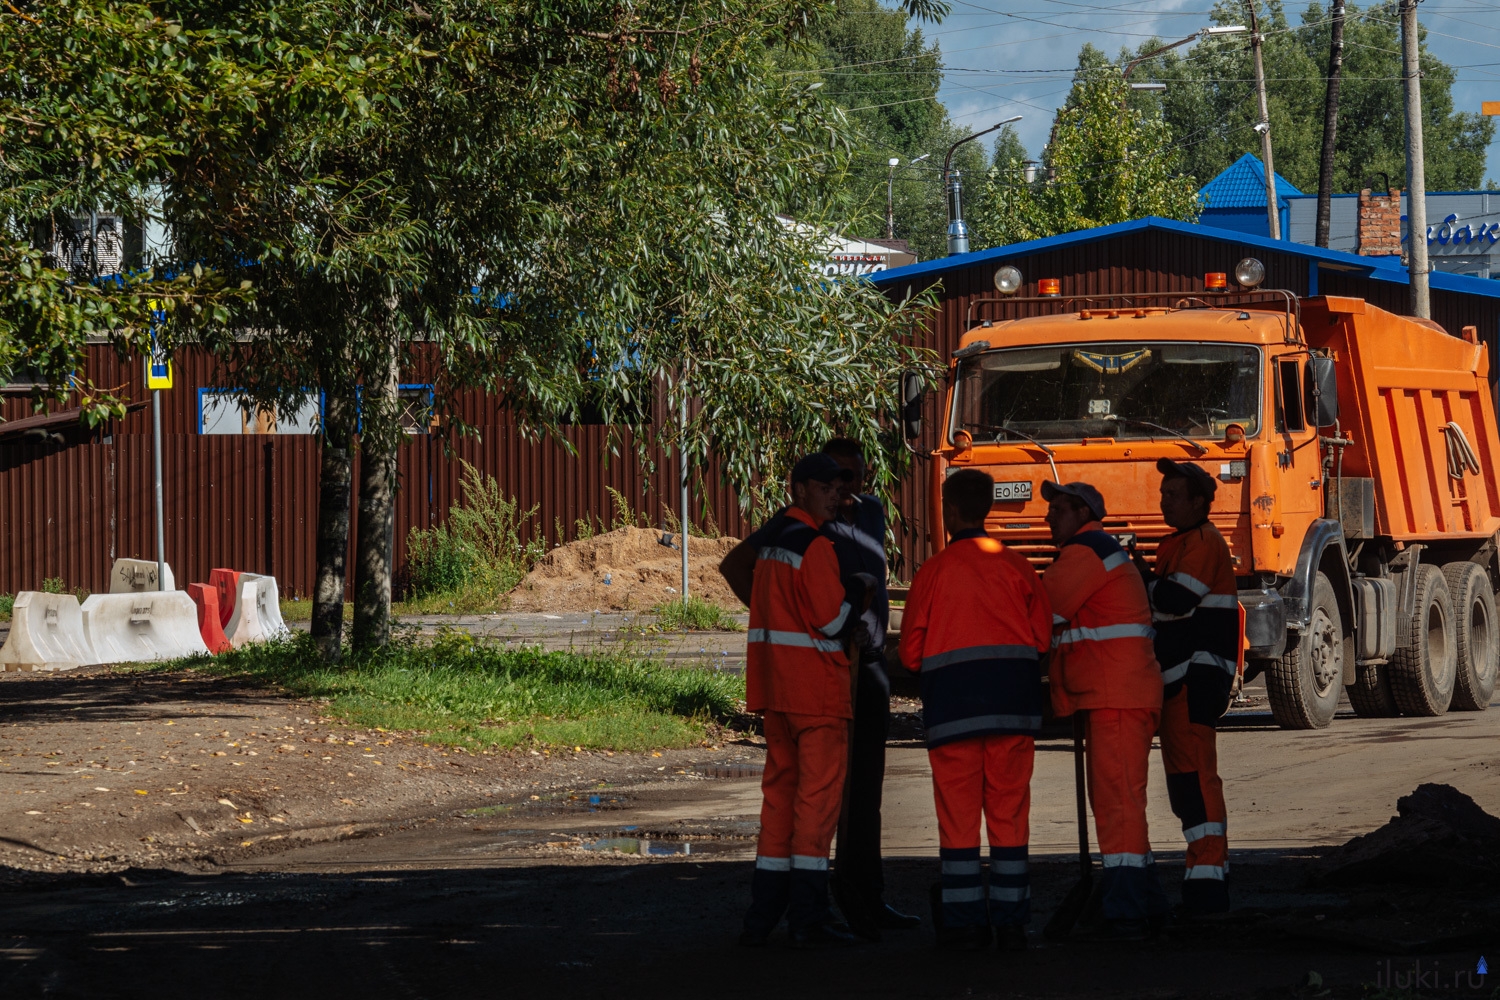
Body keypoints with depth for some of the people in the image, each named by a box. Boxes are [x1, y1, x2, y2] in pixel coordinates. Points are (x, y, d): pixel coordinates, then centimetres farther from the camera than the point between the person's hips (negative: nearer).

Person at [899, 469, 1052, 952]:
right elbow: (1042, 637, 6)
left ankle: (965, 919, -2)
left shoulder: (933, 572, -1)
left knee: (958, 810, 1)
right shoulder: (1016, 567, 6)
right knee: (1009, 810, 5)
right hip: (1013, 702, 2)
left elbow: (911, 652, 1)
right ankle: (1010, 918, 4)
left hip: (952, 697, -2)